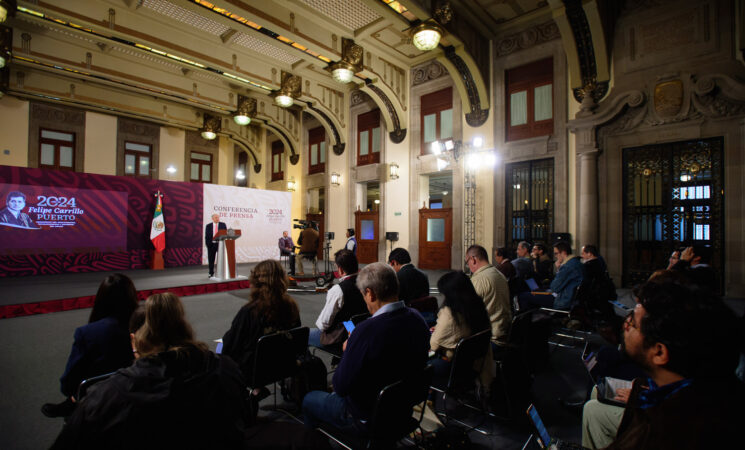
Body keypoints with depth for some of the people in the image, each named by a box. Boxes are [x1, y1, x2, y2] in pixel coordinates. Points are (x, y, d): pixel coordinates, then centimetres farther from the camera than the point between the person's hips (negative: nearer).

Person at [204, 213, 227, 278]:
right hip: (211, 244, 0)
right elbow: (206, 236, 5)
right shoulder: (208, 226, 5)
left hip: (220, 244, 0)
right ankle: (211, 273, 15)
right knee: (211, 260, 5)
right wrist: (207, 244, -4)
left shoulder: (223, 225, 6)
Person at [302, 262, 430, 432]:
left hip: (367, 419, -6)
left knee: (309, 399, 18)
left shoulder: (367, 330, -34)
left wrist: (347, 351, -8)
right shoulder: (417, 319, -12)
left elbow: (341, 387, -23)